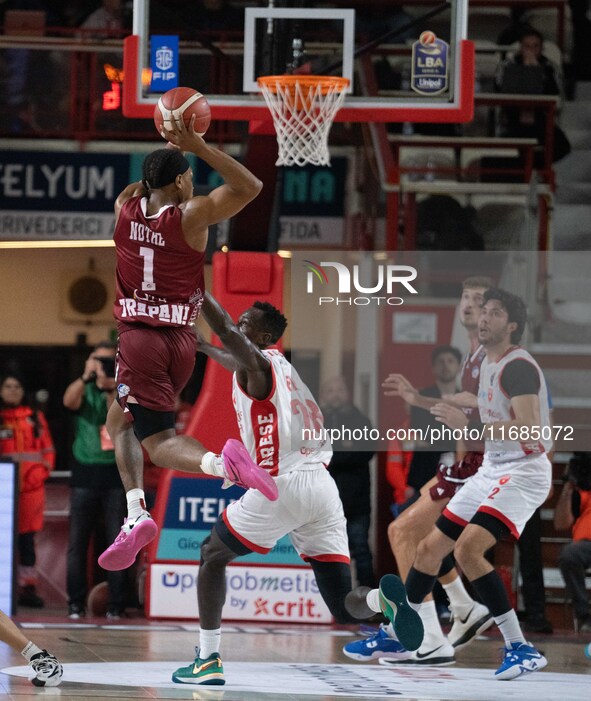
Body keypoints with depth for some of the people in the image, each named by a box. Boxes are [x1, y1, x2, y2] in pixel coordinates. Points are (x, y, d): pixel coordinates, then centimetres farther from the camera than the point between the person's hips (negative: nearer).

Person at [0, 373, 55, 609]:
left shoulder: (35, 417, 12)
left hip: (32, 486, 3)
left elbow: (48, 448, 11)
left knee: (27, 538, 6)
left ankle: (28, 588, 9)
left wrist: (42, 471, -2)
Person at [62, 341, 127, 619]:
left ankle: (116, 605, -1)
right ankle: (75, 603, 1)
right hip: (85, 473, 1)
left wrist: (109, 386, -25)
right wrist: (86, 376, -31)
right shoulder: (84, 391, 10)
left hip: (115, 474, -1)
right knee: (77, 542, -2)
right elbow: (69, 401, -13)